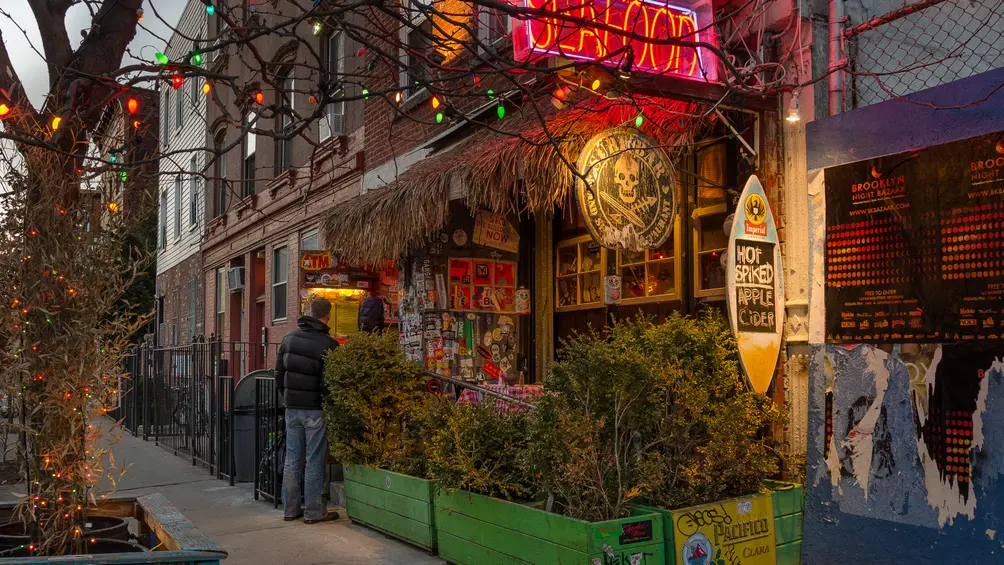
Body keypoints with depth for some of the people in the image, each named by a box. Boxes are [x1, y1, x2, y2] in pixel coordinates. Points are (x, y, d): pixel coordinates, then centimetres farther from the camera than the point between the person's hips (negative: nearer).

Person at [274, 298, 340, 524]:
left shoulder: (289, 338, 6)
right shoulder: (328, 344, -13)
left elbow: (279, 374, 11)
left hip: (292, 408, 6)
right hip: (315, 408, -5)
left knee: (292, 458, 12)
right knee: (315, 460, 1)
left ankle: (290, 509, 19)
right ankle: (314, 512, 6)